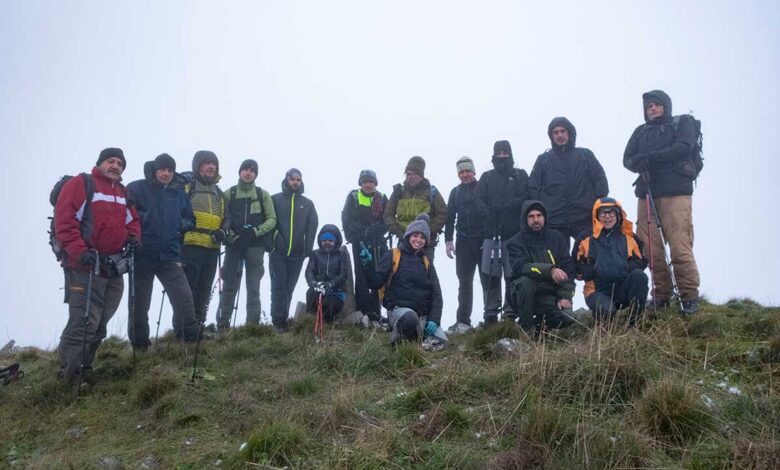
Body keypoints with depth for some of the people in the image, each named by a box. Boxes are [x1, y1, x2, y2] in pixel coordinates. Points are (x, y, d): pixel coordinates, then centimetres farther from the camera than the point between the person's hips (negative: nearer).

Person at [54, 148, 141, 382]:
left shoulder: (123, 192, 19)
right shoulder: (80, 183, -4)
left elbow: (132, 220, 27)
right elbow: (64, 220, -13)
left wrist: (134, 237, 5)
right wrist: (79, 251, -22)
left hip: (114, 269, 8)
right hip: (85, 267, -8)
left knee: (99, 325, 13)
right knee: (83, 325, -13)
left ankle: (84, 370, 26)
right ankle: (69, 376, -2)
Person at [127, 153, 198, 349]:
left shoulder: (179, 193, 14)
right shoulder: (136, 188, 2)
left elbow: (190, 220, 20)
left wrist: (182, 224, 1)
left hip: (170, 255, 3)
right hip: (142, 255, -2)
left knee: (184, 298, -9)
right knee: (139, 303, 6)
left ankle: (190, 340, 0)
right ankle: (139, 346, 17)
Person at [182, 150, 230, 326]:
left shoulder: (219, 193, 22)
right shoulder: (186, 187, 2)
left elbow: (226, 218, 22)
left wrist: (223, 231, 3)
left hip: (212, 248, 6)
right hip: (190, 246, -6)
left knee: (204, 291, 10)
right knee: (187, 289, -9)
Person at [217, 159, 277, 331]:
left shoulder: (263, 194, 9)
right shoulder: (228, 194, 8)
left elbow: (272, 219, 6)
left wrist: (256, 231, -9)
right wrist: (229, 235, -12)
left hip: (255, 245, 0)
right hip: (233, 244, 0)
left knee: (253, 287, 0)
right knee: (229, 285, 1)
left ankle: (253, 324, 3)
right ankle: (223, 325, 4)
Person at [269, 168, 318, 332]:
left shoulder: (307, 204, 11)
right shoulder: (275, 200, 4)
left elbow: (312, 227, 8)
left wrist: (308, 249, 0)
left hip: (297, 253, 3)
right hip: (278, 251, -2)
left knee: (289, 287, 6)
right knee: (279, 286, -6)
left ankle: (282, 320, 12)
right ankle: (278, 320, -5)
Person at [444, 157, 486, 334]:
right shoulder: (455, 192, 14)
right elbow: (450, 217, 13)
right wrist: (448, 240, 5)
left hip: (484, 239, -3)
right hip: (464, 241, 3)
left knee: (487, 279, 1)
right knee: (464, 282, 4)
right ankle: (463, 320, 6)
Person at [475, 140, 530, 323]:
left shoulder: (520, 176, 12)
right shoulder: (486, 177, 18)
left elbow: (524, 198, -2)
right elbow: (479, 200, 7)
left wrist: (503, 207, -14)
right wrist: (489, 213, -13)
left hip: (514, 232, -1)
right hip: (492, 232, 2)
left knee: (512, 274, -4)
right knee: (491, 275, -2)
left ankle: (510, 313, 1)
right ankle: (491, 314, 2)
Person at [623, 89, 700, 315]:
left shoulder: (683, 123, 14)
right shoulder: (640, 131, 25)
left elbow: (683, 148, -5)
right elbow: (627, 159, 13)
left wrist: (651, 157, -12)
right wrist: (639, 163, -10)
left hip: (676, 192, -4)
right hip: (646, 194, 4)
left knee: (680, 248, -14)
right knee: (652, 250, -3)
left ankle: (690, 297, -8)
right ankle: (661, 297, 4)